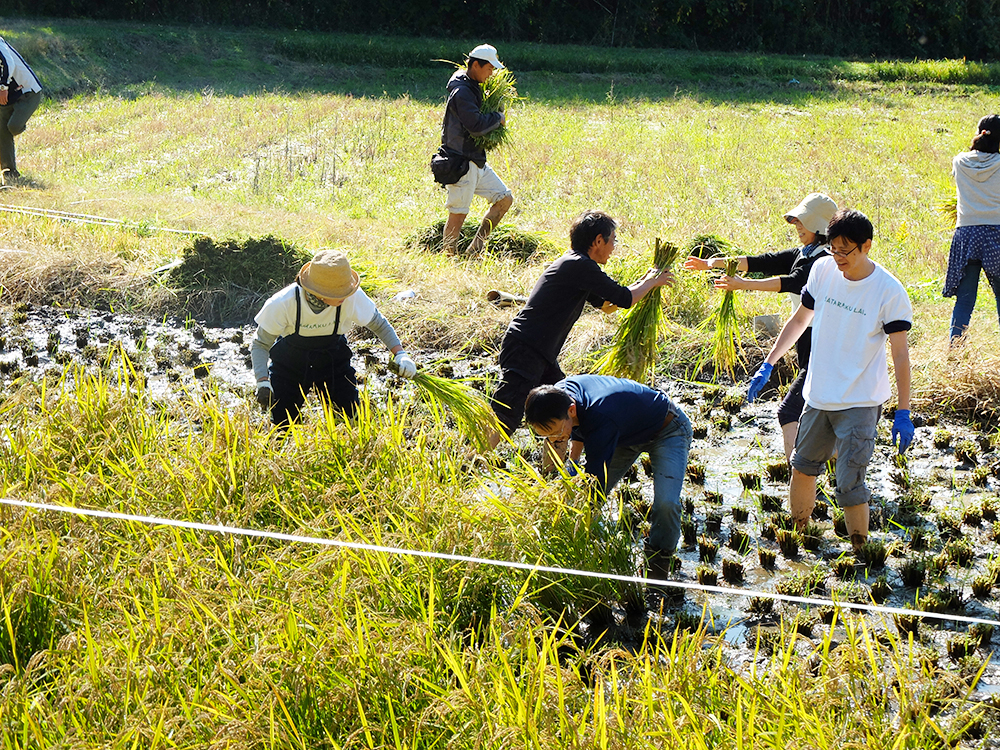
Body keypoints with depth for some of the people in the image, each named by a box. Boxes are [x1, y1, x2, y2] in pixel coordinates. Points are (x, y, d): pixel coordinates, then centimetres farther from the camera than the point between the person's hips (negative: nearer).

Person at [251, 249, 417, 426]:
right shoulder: (282, 303, -33)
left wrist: (399, 353, -21)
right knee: (283, 426, 0)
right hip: (290, 363, -1)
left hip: (333, 361, 1)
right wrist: (262, 382, -33)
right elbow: (261, 344, -20)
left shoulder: (353, 297, -30)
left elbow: (378, 323, -9)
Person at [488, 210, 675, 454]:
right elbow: (624, 299, -10)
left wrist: (644, 282, 26)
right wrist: (650, 283, 8)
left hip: (543, 357, 11)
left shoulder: (573, 265, 18)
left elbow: (607, 304, 29)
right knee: (504, 422, -15)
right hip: (523, 352, -11)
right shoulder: (580, 265, -14)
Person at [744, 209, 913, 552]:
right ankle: (796, 531, 39)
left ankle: (860, 550, 9)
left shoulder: (889, 291, -16)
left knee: (849, 485, -9)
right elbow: (800, 319, 12)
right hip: (818, 395, 6)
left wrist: (903, 413, -13)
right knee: (803, 466, 19)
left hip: (860, 403, -6)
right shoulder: (823, 270, -2)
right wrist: (767, 365, 12)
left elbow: (900, 353, -12)